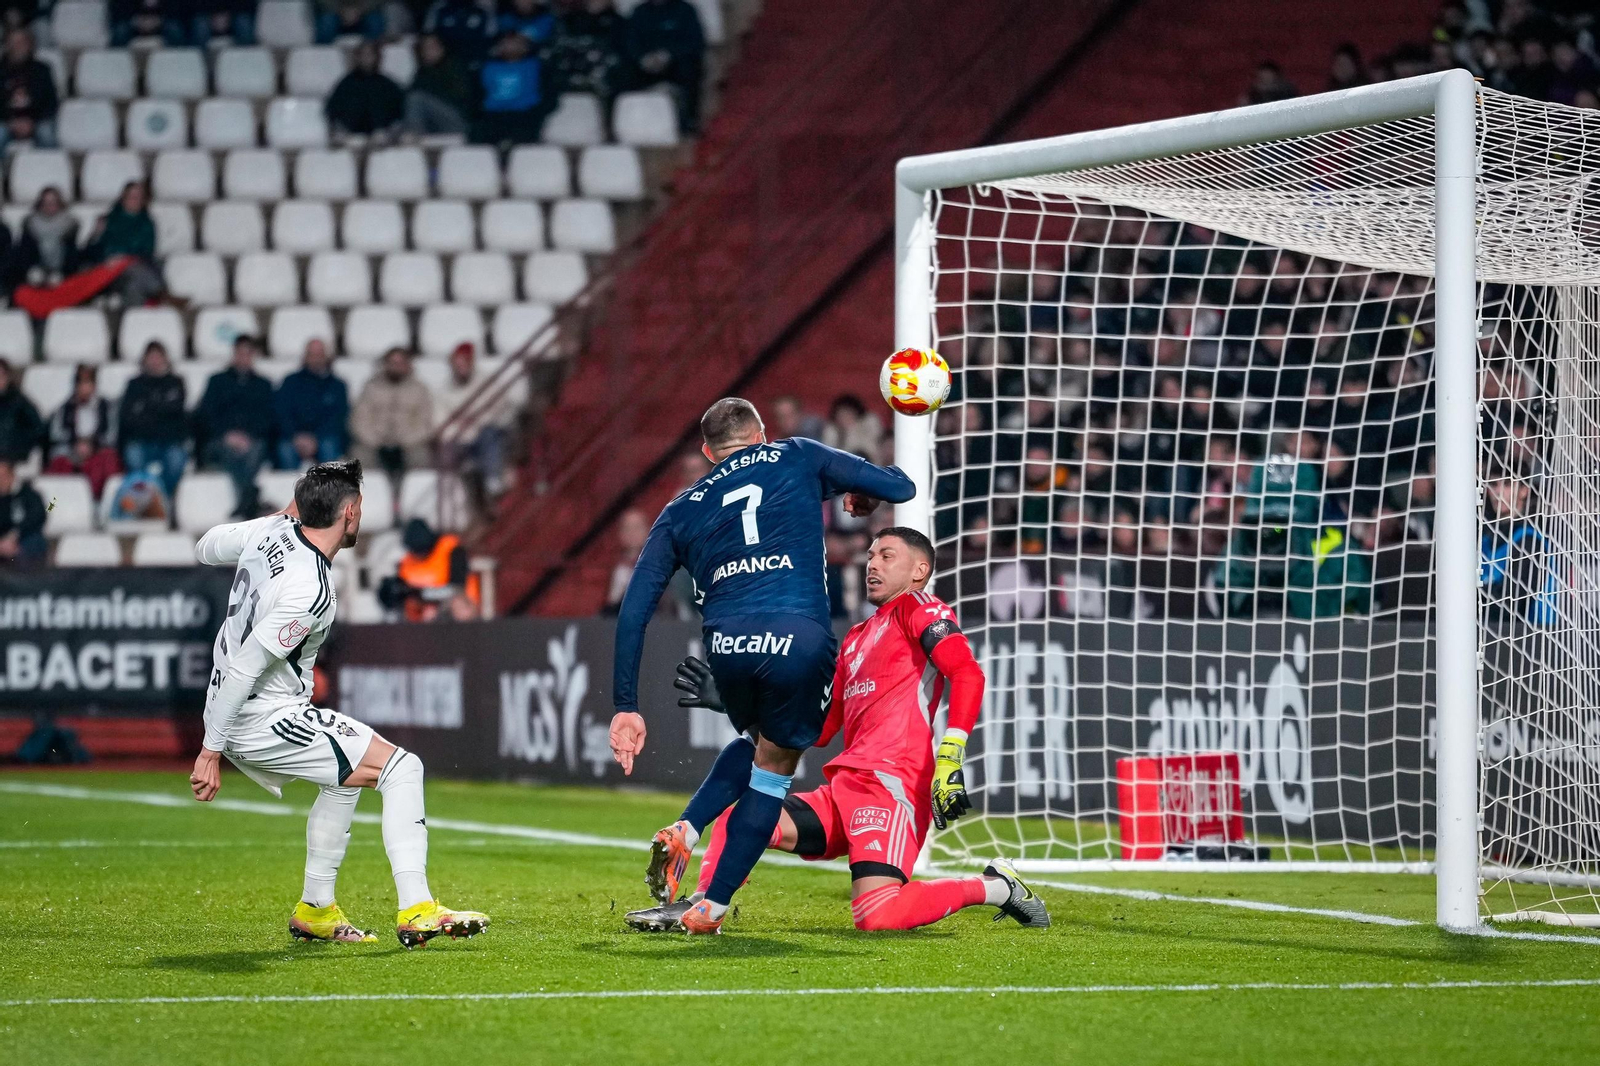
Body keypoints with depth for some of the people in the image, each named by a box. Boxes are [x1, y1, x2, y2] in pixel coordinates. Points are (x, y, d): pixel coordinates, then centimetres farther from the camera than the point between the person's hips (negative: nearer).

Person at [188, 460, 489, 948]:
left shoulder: (270, 531, -2)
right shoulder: (310, 591, -26)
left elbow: (206, 549, 20)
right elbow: (243, 669, -25)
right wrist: (212, 750, -18)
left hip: (235, 713, 10)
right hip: (267, 720, -10)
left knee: (347, 777, 30)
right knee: (402, 767, -10)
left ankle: (315, 911, 33)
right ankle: (416, 911, -15)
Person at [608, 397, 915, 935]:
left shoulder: (679, 512, 23)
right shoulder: (798, 458, 18)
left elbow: (633, 612, 16)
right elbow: (899, 486, 17)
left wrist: (626, 707, 16)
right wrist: (863, 497, 41)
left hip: (727, 644, 3)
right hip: (799, 638, -3)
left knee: (757, 742, 32)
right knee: (774, 767, 16)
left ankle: (684, 831, 12)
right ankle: (714, 905, 13)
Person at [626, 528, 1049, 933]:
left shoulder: (918, 607, 2)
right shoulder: (856, 638, 28)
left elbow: (968, 674, -14)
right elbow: (818, 728, 29)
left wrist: (950, 757, -26)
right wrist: (733, 702, 27)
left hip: (889, 782, -9)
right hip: (844, 789, 9)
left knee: (875, 917, -24)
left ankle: (995, 887, -6)